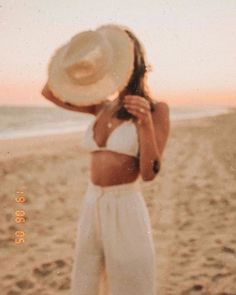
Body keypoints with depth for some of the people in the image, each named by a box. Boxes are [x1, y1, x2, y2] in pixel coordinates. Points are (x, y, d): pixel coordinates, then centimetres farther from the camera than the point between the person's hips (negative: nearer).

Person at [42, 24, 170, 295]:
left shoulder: (155, 109, -8)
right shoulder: (102, 108, 7)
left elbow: (149, 173, -13)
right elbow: (50, 93, 4)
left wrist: (146, 122, -26)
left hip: (126, 210, -5)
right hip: (91, 206, 5)